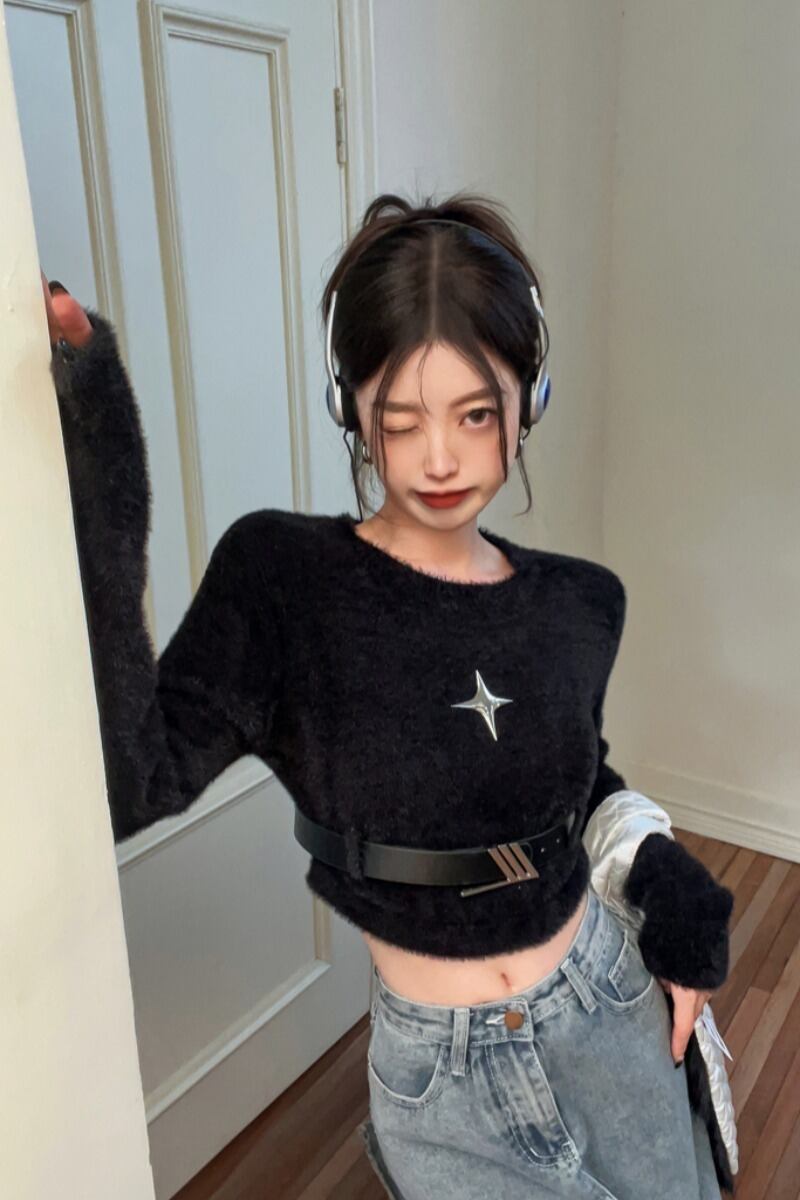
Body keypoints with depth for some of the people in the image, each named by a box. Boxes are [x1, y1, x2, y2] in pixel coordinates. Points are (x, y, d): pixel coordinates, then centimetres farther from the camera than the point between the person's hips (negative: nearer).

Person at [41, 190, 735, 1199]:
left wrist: (678, 899, -3)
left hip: (609, 1006, 4)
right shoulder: (281, 581, -17)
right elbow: (126, 781, -30)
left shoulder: (580, 603, -6)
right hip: (439, 1071, -3)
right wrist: (89, 464, -34)